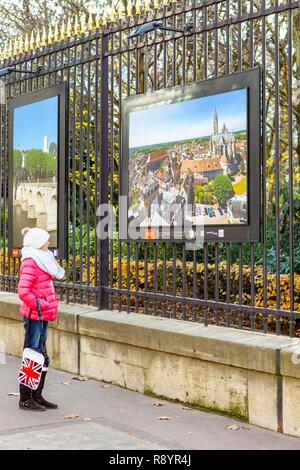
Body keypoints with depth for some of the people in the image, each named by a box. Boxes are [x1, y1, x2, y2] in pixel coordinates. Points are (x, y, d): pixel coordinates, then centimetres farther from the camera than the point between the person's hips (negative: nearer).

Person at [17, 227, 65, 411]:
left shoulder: (42, 260, 17)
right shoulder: (30, 262, -14)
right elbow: (23, 292, -23)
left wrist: (50, 306, 14)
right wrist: (40, 305, -19)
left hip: (43, 315, 10)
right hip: (34, 316, -10)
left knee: (41, 357, 14)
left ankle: (37, 395, 23)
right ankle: (25, 399, 3)